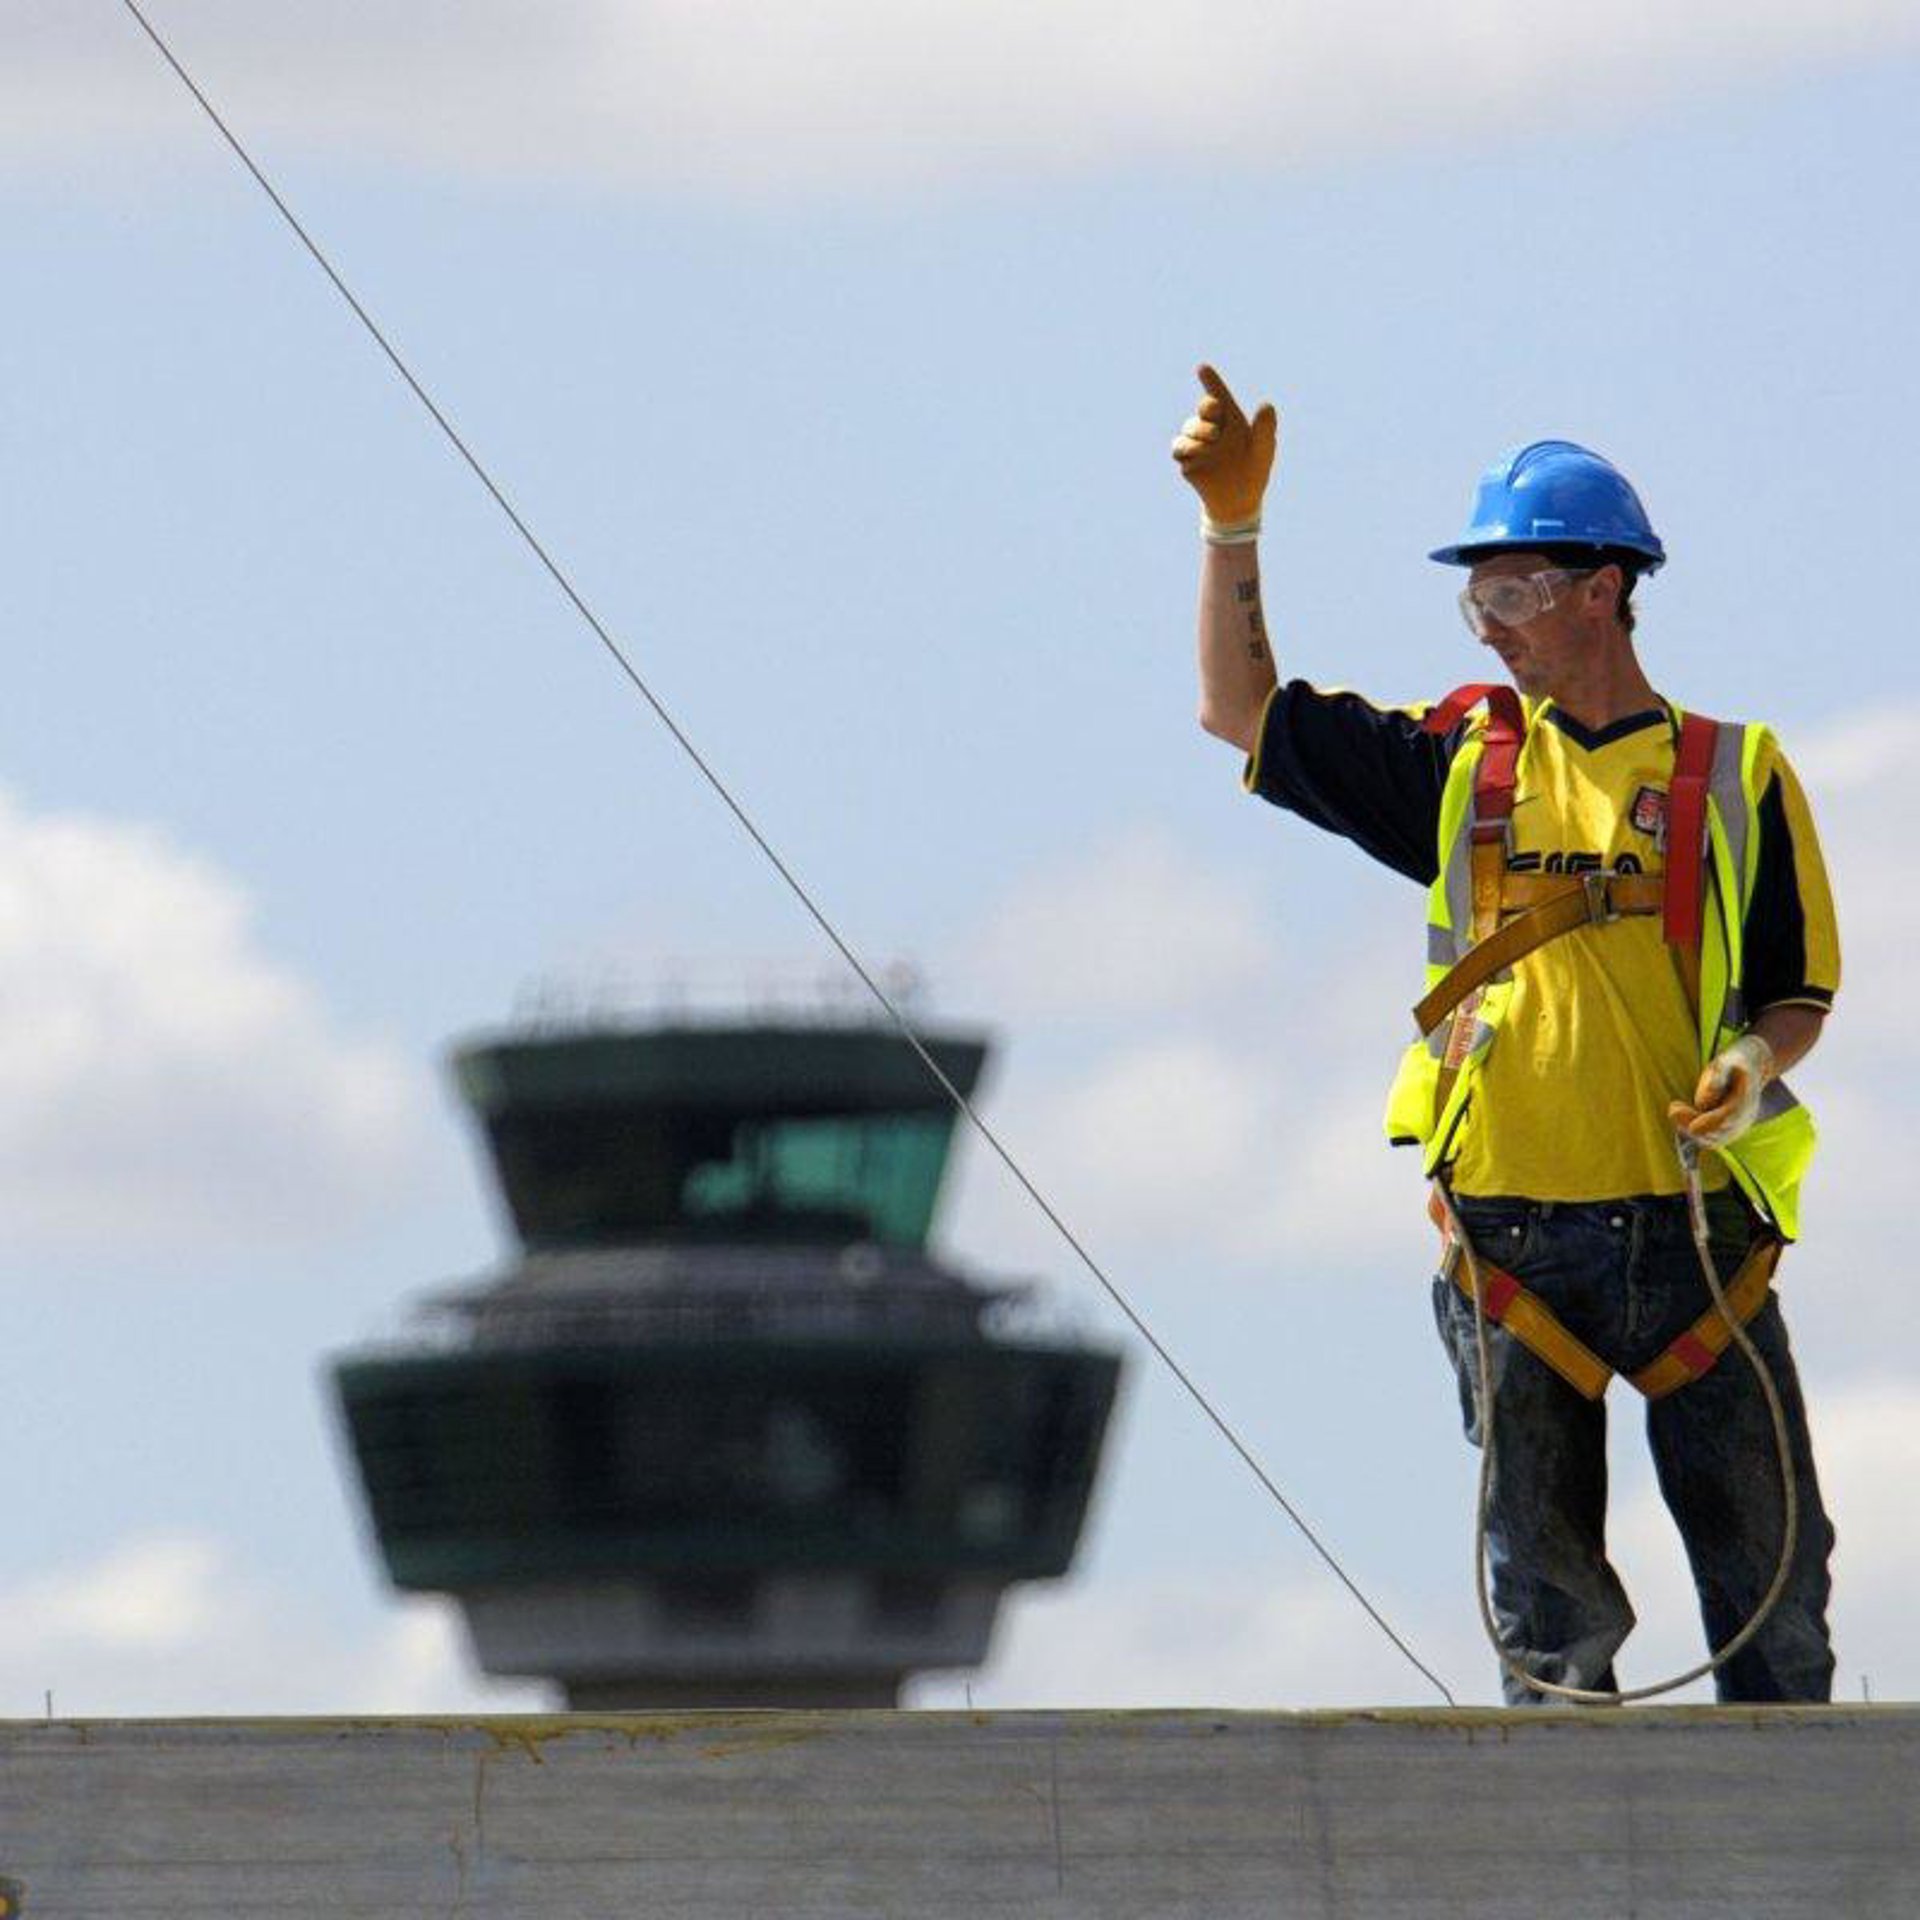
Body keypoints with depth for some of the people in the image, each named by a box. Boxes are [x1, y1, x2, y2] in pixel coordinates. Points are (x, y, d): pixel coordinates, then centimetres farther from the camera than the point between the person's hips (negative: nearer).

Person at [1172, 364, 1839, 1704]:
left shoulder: (1735, 774, 4)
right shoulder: (1461, 760, 11)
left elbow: (1802, 989, 6)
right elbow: (1242, 713, 14)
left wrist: (1759, 1061, -16)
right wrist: (1234, 528, 4)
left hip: (1697, 1238, -2)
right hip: (1514, 1238, 2)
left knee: (1771, 1590, 0)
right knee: (1547, 1611, 2)